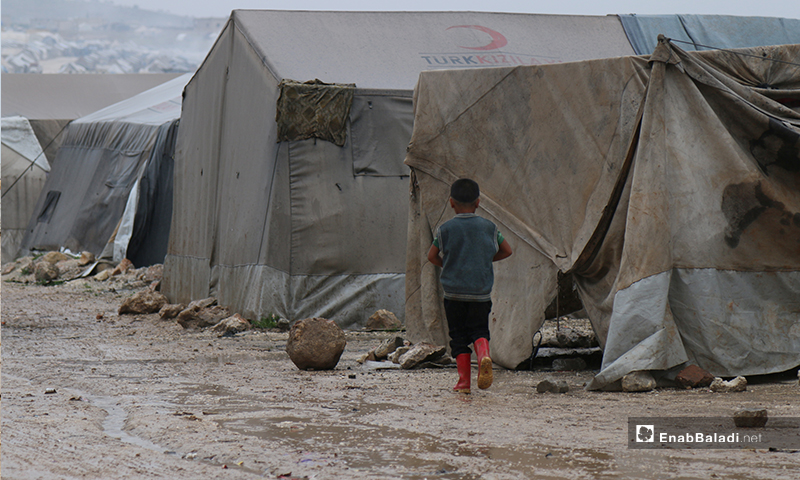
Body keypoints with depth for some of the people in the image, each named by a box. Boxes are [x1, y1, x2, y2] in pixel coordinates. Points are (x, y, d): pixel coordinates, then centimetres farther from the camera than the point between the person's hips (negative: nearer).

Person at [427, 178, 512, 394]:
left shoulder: (445, 229, -2)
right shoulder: (488, 227, 3)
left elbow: (432, 256, 2)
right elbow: (507, 251, 10)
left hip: (454, 292, -1)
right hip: (481, 293, 1)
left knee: (458, 336, 8)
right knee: (479, 330, 11)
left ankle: (464, 381, 4)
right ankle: (484, 355, -21)